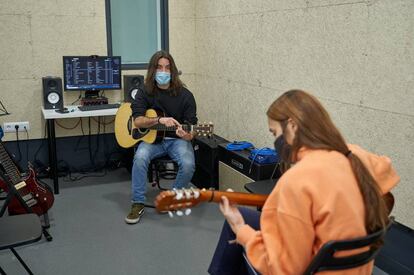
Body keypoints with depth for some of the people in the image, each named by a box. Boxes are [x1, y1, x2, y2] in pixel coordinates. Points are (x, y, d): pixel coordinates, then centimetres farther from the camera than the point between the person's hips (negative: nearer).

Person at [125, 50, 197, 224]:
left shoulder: (185, 95, -6)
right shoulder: (144, 93, -2)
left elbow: (191, 128, -7)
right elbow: (137, 121, -13)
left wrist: (187, 135, -32)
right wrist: (159, 120, -30)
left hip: (176, 139, 0)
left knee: (188, 164, -28)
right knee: (140, 158, -30)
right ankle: (138, 204, -13)